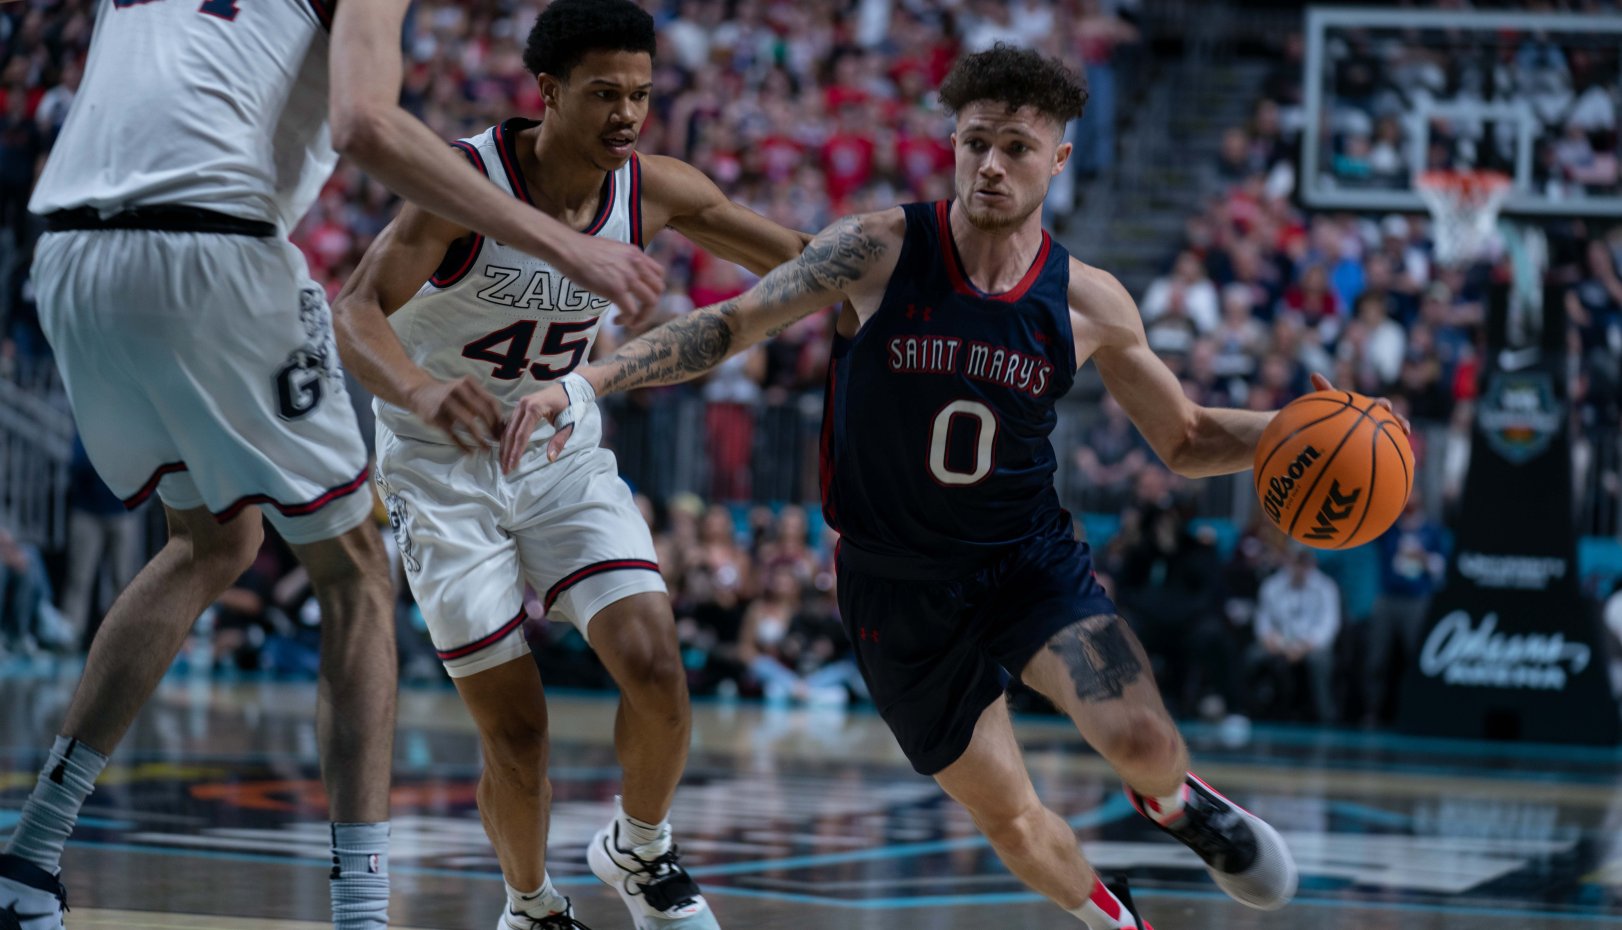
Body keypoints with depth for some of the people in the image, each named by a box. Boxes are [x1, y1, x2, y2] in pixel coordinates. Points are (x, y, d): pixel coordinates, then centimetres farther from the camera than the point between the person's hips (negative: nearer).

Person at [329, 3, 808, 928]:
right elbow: (357, 311, -37)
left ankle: (639, 851, 13)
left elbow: (801, 260, 3)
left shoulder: (654, 192, -10)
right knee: (517, 730, -6)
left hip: (564, 457, 4)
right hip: (443, 468, -4)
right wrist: (420, 391, -58)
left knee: (656, 667, -16)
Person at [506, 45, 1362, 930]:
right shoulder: (880, 252, -16)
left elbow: (1186, 441, 3)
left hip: (1030, 559, 0)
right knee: (1008, 817, 5)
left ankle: (1172, 799, 15)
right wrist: (586, 383, -20)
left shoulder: (1087, 304, -9)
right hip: (898, 585, 0)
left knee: (1140, 740, -24)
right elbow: (731, 324, -9)